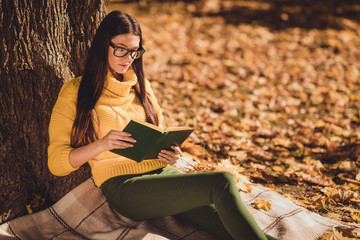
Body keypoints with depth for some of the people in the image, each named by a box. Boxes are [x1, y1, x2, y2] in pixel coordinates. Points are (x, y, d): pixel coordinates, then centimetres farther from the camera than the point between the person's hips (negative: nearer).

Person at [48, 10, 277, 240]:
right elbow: (56, 163, 0)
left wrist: (170, 153, 4)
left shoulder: (141, 85, 21)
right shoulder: (75, 92, 4)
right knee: (221, 183, -27)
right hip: (123, 186, -5)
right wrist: (101, 144, -16)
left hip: (163, 172, 6)